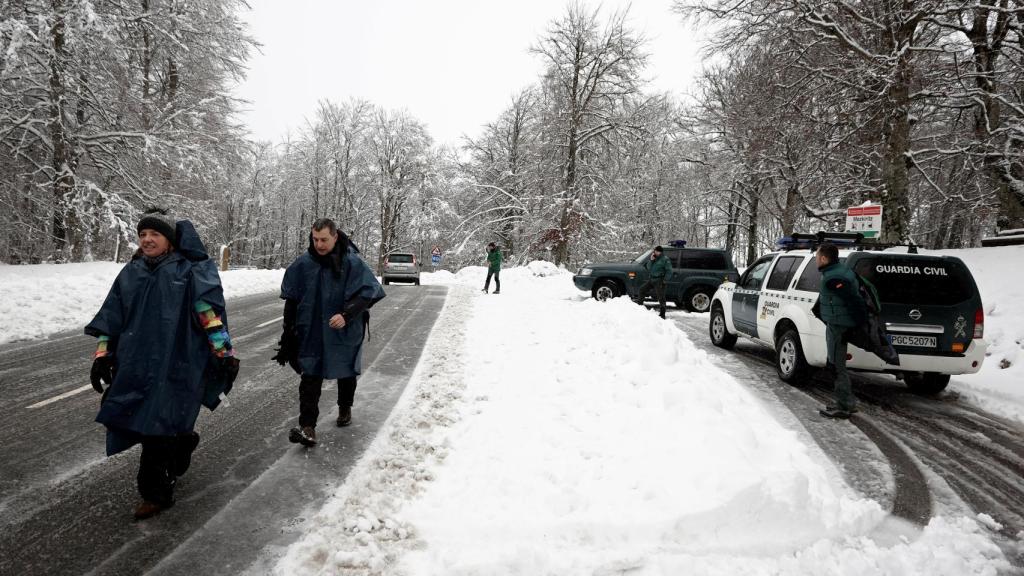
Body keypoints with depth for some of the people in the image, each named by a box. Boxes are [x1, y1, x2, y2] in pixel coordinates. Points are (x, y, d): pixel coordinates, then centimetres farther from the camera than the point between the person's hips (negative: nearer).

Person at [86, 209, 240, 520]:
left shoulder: (189, 271, -3)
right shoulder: (131, 273, 13)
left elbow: (210, 312, -10)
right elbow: (111, 318, 17)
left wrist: (224, 353, -15)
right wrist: (102, 355, 13)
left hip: (174, 365, -6)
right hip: (135, 365, 6)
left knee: (157, 429, -6)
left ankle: (156, 492, 9)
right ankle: (183, 442, 41)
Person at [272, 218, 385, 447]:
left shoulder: (353, 263, -13)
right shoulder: (303, 264, -2)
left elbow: (368, 293, -15)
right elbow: (291, 299, 7)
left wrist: (347, 315, -26)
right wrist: (289, 331, 8)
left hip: (344, 333, -1)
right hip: (311, 333, 1)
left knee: (346, 373, 17)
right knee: (310, 378, -6)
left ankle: (345, 409, 43)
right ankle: (308, 428, -7)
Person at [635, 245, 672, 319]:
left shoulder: (665, 259, -9)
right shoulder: (654, 258, 13)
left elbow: (669, 271, -12)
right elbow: (648, 267, 9)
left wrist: (665, 280, -14)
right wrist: (651, 260, -7)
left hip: (659, 281, -8)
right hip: (651, 279, 8)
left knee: (661, 297, -4)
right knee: (642, 289, 8)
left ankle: (662, 315, 1)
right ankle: (639, 304, 21)